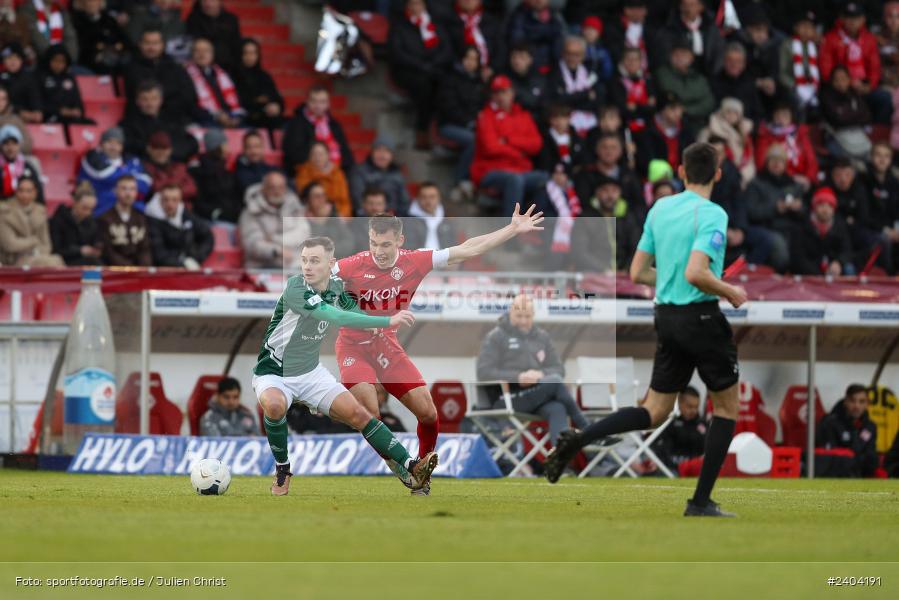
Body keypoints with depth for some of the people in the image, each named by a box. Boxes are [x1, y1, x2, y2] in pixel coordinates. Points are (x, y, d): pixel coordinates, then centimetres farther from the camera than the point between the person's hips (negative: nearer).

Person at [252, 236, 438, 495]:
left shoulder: (336, 287, -3)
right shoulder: (295, 287, -27)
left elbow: (355, 312, 20)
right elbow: (336, 317, -38)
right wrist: (388, 321, -41)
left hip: (311, 373, 6)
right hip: (273, 374, -6)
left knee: (357, 413, -5)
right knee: (275, 405, -36)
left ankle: (408, 467, -2)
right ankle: (282, 469, -14)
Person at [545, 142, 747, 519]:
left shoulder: (659, 209, 8)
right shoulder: (712, 215, -14)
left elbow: (638, 273, 11)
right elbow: (695, 274, -26)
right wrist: (730, 292, -9)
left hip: (666, 316, 7)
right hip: (700, 316, -7)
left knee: (654, 413, 11)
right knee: (727, 407, 9)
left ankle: (578, 440, -10)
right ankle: (700, 502, 6)